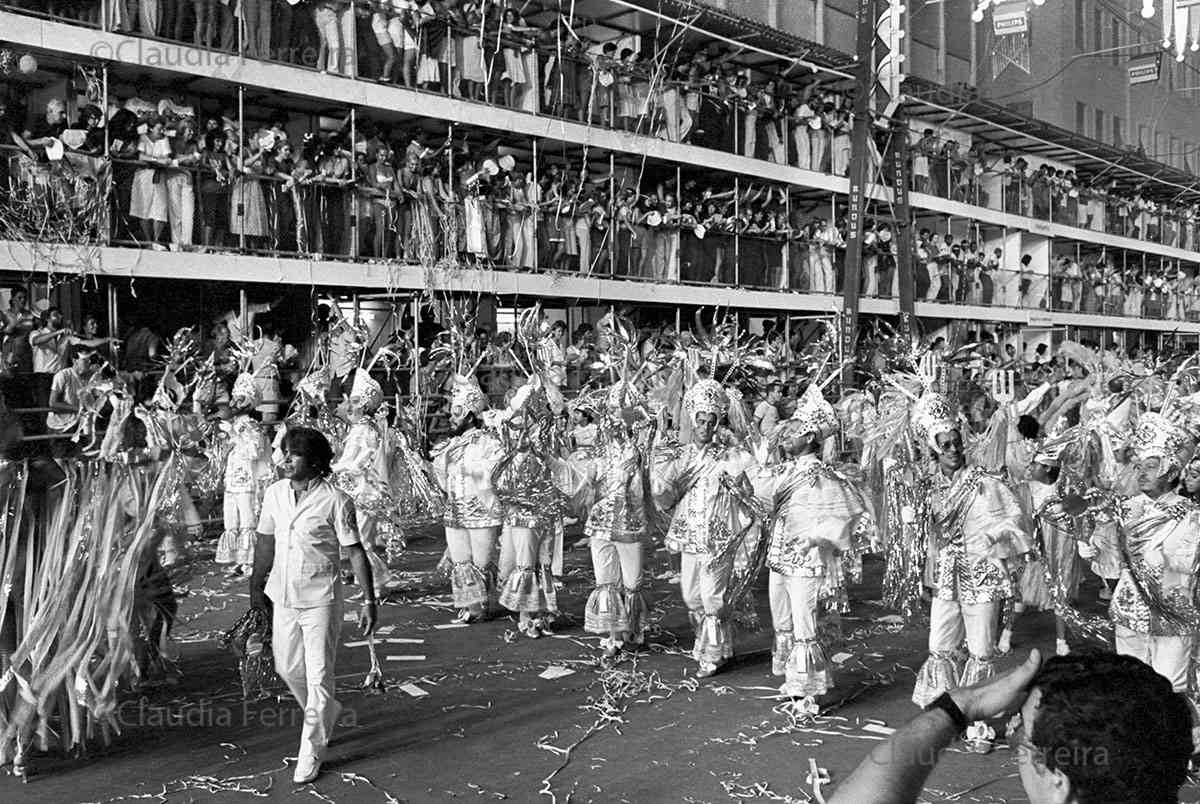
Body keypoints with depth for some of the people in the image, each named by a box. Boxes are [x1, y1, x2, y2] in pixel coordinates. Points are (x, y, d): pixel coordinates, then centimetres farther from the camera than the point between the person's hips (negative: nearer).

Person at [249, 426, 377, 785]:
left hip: (320, 598, -5)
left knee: (318, 677, 0)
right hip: (283, 595, 6)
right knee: (287, 668, 16)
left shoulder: (335, 501, -15)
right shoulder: (274, 493, 0)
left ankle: (311, 753, 14)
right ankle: (327, 714, 42)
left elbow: (355, 551, -11)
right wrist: (257, 586, 17)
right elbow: (265, 541, 12)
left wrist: (369, 600, -13)